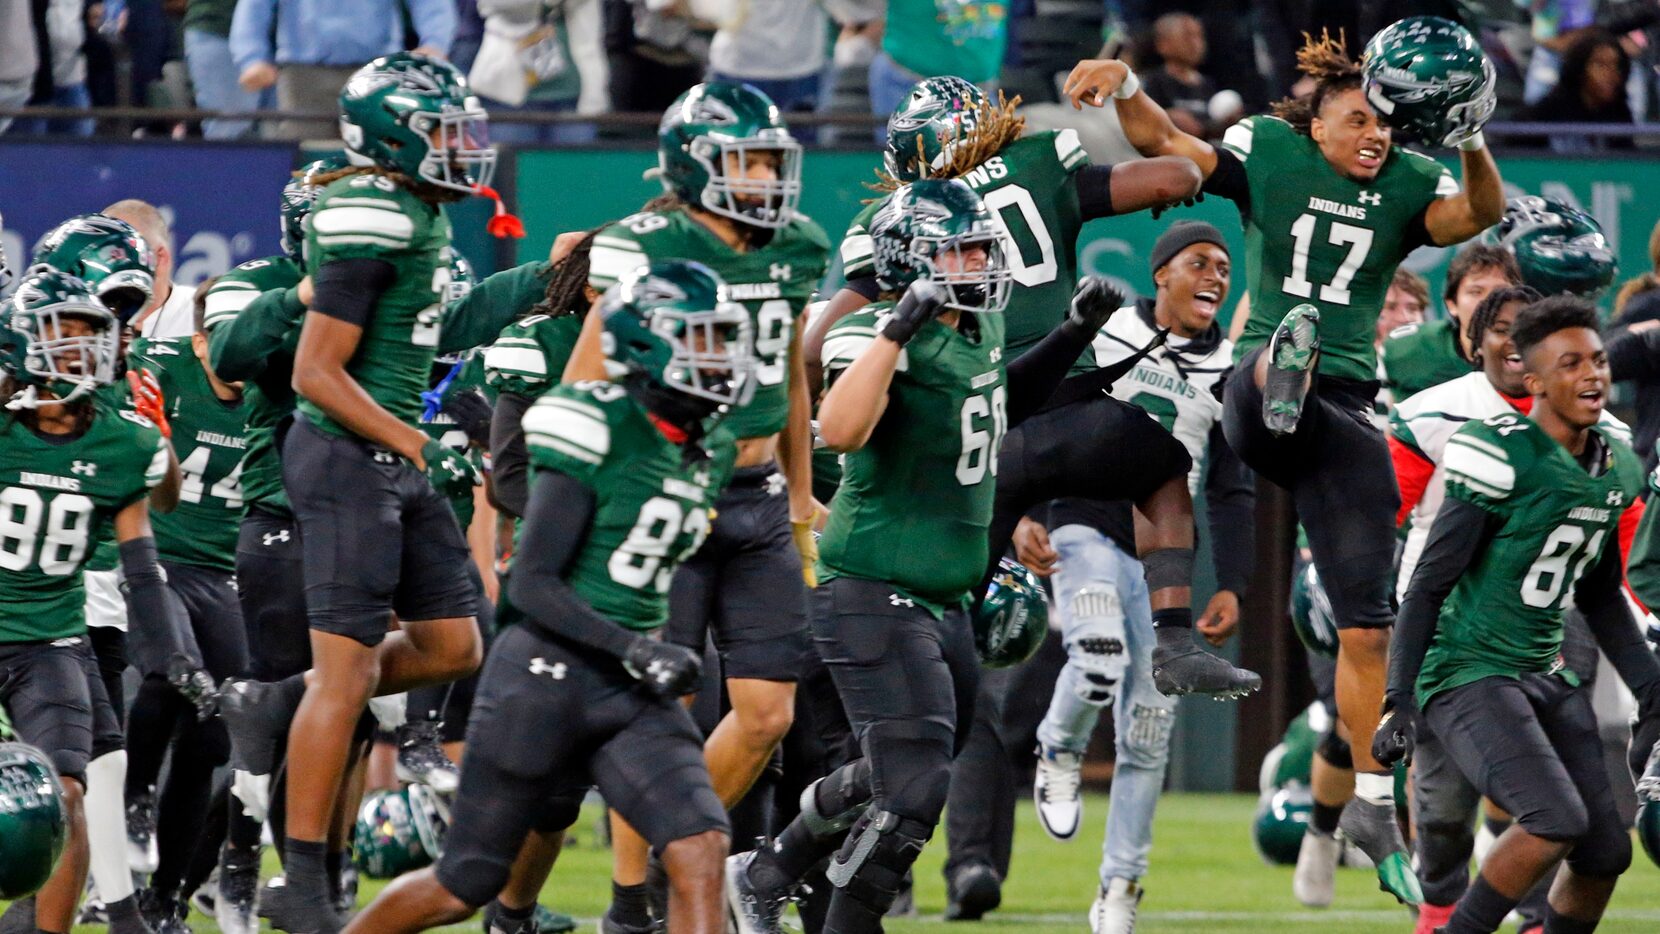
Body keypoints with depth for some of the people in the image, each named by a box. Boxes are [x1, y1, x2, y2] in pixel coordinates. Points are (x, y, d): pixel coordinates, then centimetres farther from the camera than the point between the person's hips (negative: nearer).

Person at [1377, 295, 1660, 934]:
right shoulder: (1502, 457, -16)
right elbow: (1428, 586, -12)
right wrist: (1399, 701, -15)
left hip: (1546, 677, 8)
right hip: (1469, 673, -8)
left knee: (1605, 854, 3)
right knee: (1558, 820, -25)